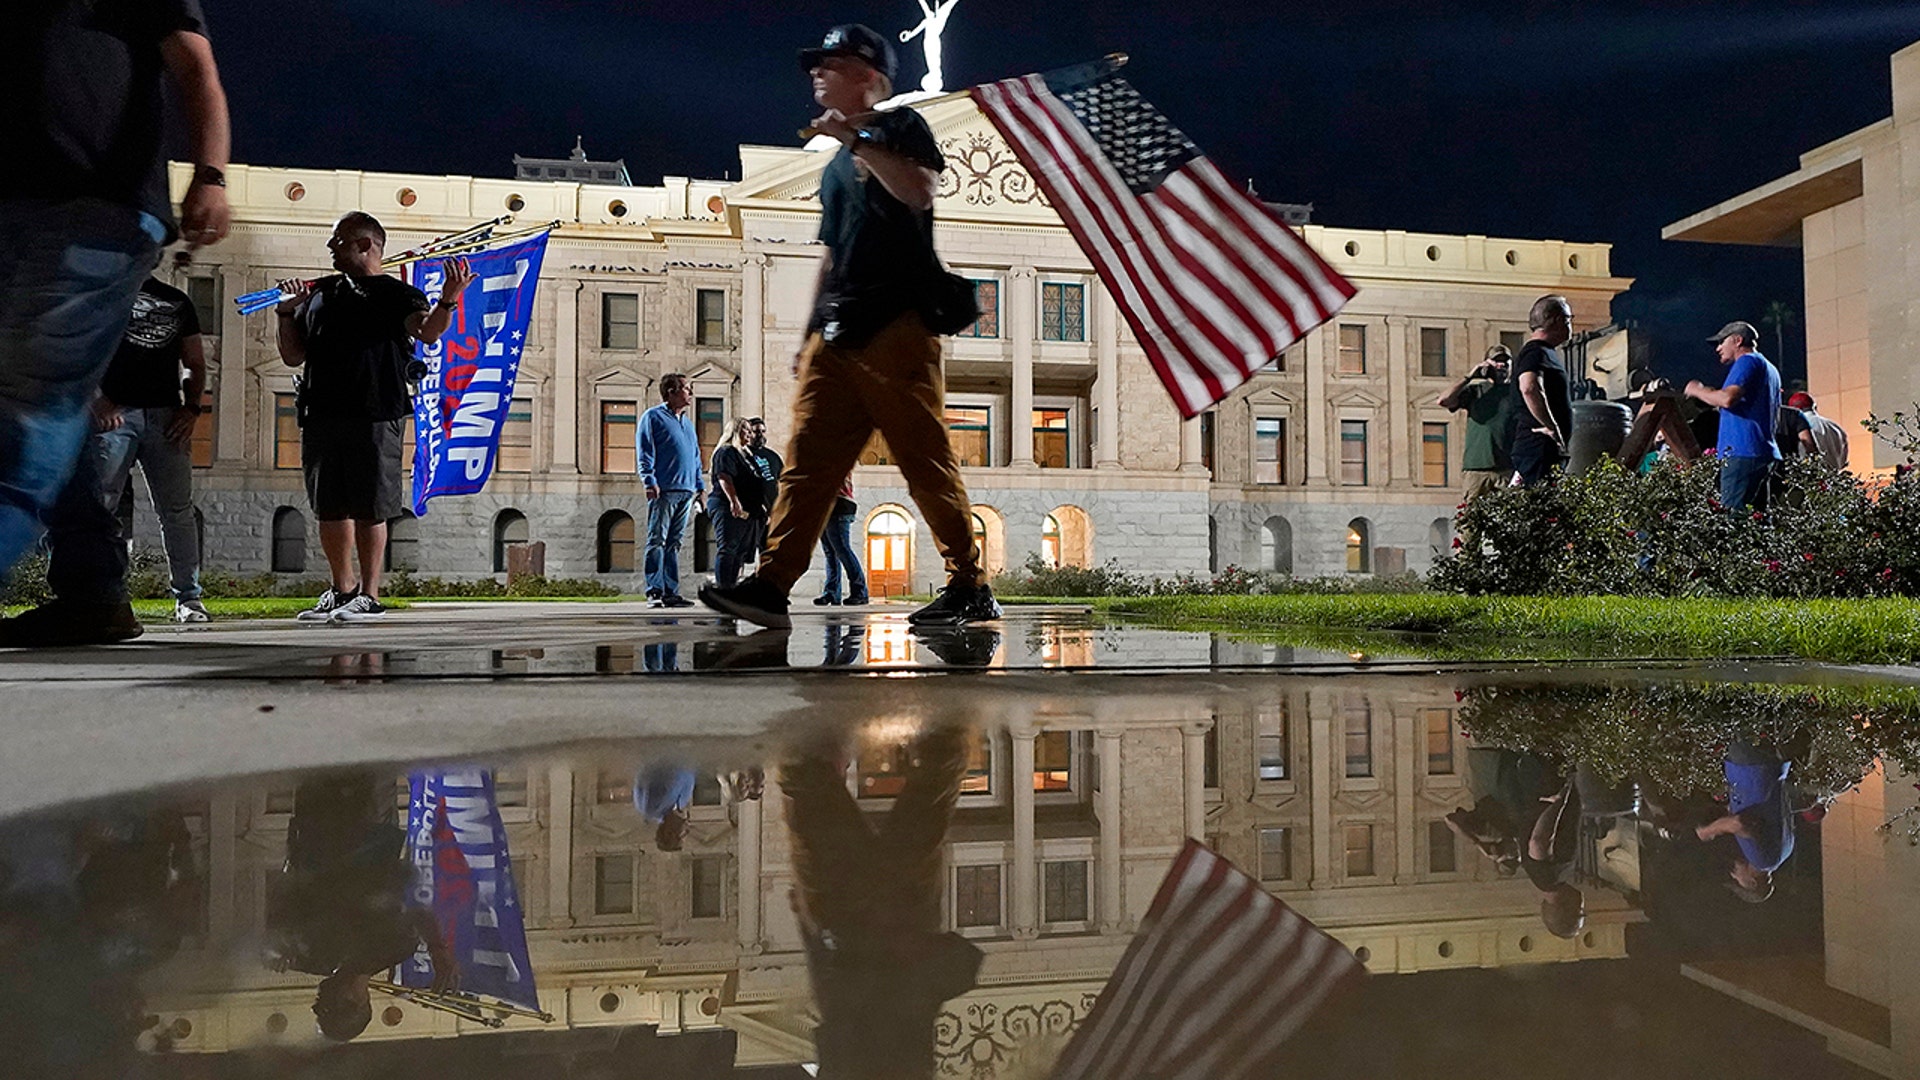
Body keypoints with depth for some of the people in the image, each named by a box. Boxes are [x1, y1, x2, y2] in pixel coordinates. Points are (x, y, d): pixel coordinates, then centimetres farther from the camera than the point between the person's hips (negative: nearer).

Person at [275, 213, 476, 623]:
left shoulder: (396, 293, 5)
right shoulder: (319, 293, 21)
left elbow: (427, 331, -16)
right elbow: (293, 356, 22)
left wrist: (447, 301, -33)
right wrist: (286, 313, 8)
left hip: (374, 416, -6)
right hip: (321, 416, 6)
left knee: (369, 510, -4)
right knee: (329, 509, 10)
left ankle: (369, 595, 1)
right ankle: (342, 588, 22)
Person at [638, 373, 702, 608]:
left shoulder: (687, 422, 24)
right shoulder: (653, 417, 2)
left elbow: (696, 456, 26)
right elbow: (645, 452, -6)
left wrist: (699, 486, 19)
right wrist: (650, 481, -15)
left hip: (685, 491, 7)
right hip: (663, 490, -7)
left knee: (674, 543, 8)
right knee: (657, 540, -8)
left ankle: (671, 592, 9)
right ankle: (654, 591, -9)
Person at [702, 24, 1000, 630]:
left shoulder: (899, 127, 6)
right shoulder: (835, 166, 27)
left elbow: (921, 191, -15)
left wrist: (856, 139, -13)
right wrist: (810, 336, 23)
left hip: (896, 329, -7)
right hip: (836, 335, 8)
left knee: (927, 462, -7)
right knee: (809, 458, -2)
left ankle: (970, 589, 0)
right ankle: (771, 585, -6)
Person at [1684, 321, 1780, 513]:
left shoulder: (1748, 361, -4)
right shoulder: (1770, 368, 26)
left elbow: (1728, 398, -19)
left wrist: (1697, 390, -2)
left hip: (1742, 452, -10)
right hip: (1765, 453, 10)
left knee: (1732, 514, -16)